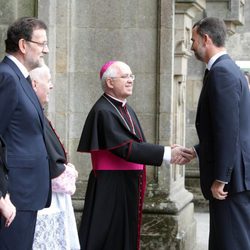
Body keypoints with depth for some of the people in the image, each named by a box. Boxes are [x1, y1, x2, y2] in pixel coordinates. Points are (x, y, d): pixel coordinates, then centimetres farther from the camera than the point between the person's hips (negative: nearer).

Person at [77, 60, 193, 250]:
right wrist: (167, 154, -27)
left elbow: (138, 145, 11)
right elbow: (126, 148, -24)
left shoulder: (127, 110, 12)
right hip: (111, 188, -9)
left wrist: (170, 152, -5)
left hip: (130, 186, 9)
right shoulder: (103, 112, -17)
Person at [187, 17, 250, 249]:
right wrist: (195, 152, 23)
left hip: (231, 176, -10)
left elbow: (228, 130, -21)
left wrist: (220, 179, -19)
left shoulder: (221, 72, -15)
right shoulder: (227, 69, 17)